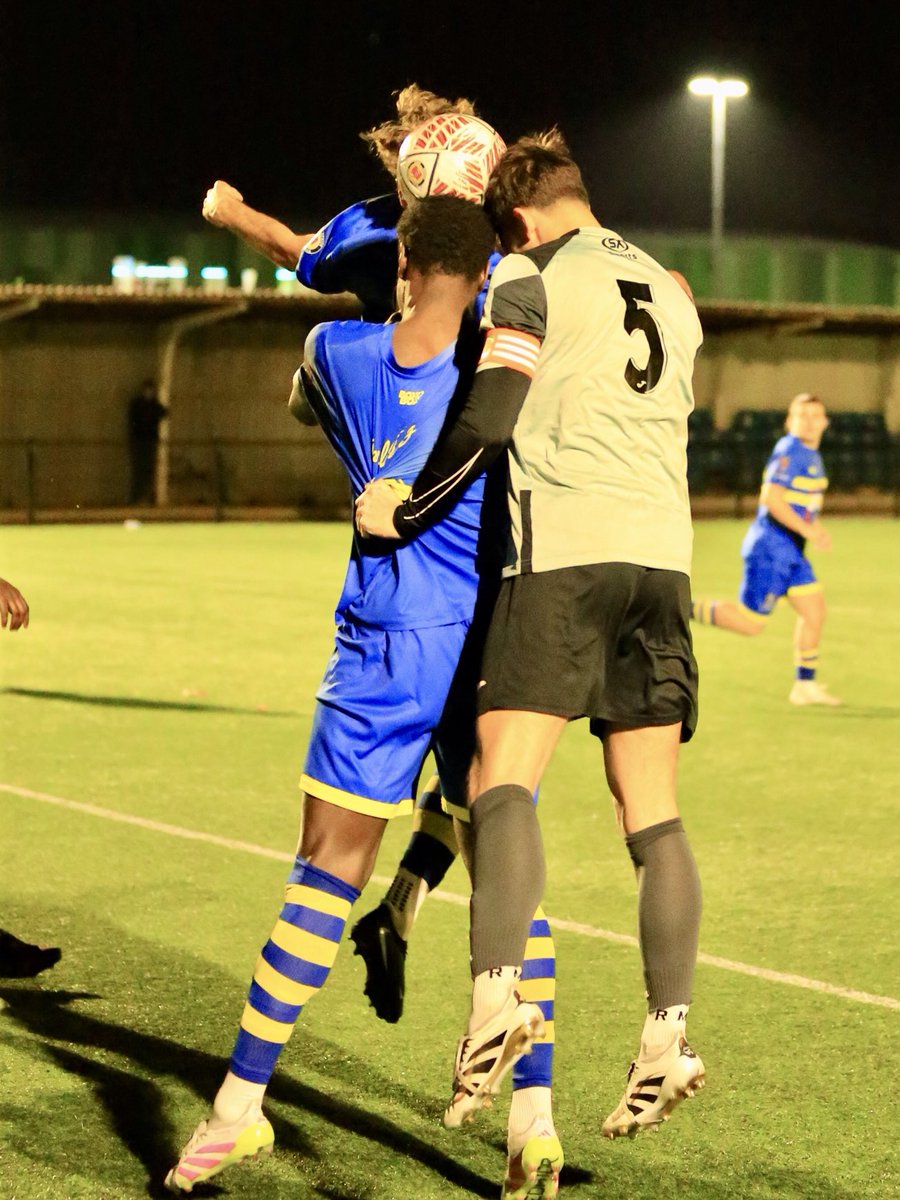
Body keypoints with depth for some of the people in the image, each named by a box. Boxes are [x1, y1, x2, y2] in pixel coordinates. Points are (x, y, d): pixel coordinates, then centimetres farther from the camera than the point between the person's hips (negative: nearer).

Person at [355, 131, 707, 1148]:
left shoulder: (530, 277, 4)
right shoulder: (670, 292, 23)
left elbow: (487, 422, -7)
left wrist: (402, 514, 2)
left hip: (563, 549, -5)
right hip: (663, 554, 6)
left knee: (503, 779, -11)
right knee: (651, 814, 4)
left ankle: (496, 994, -30)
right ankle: (666, 1038, -3)